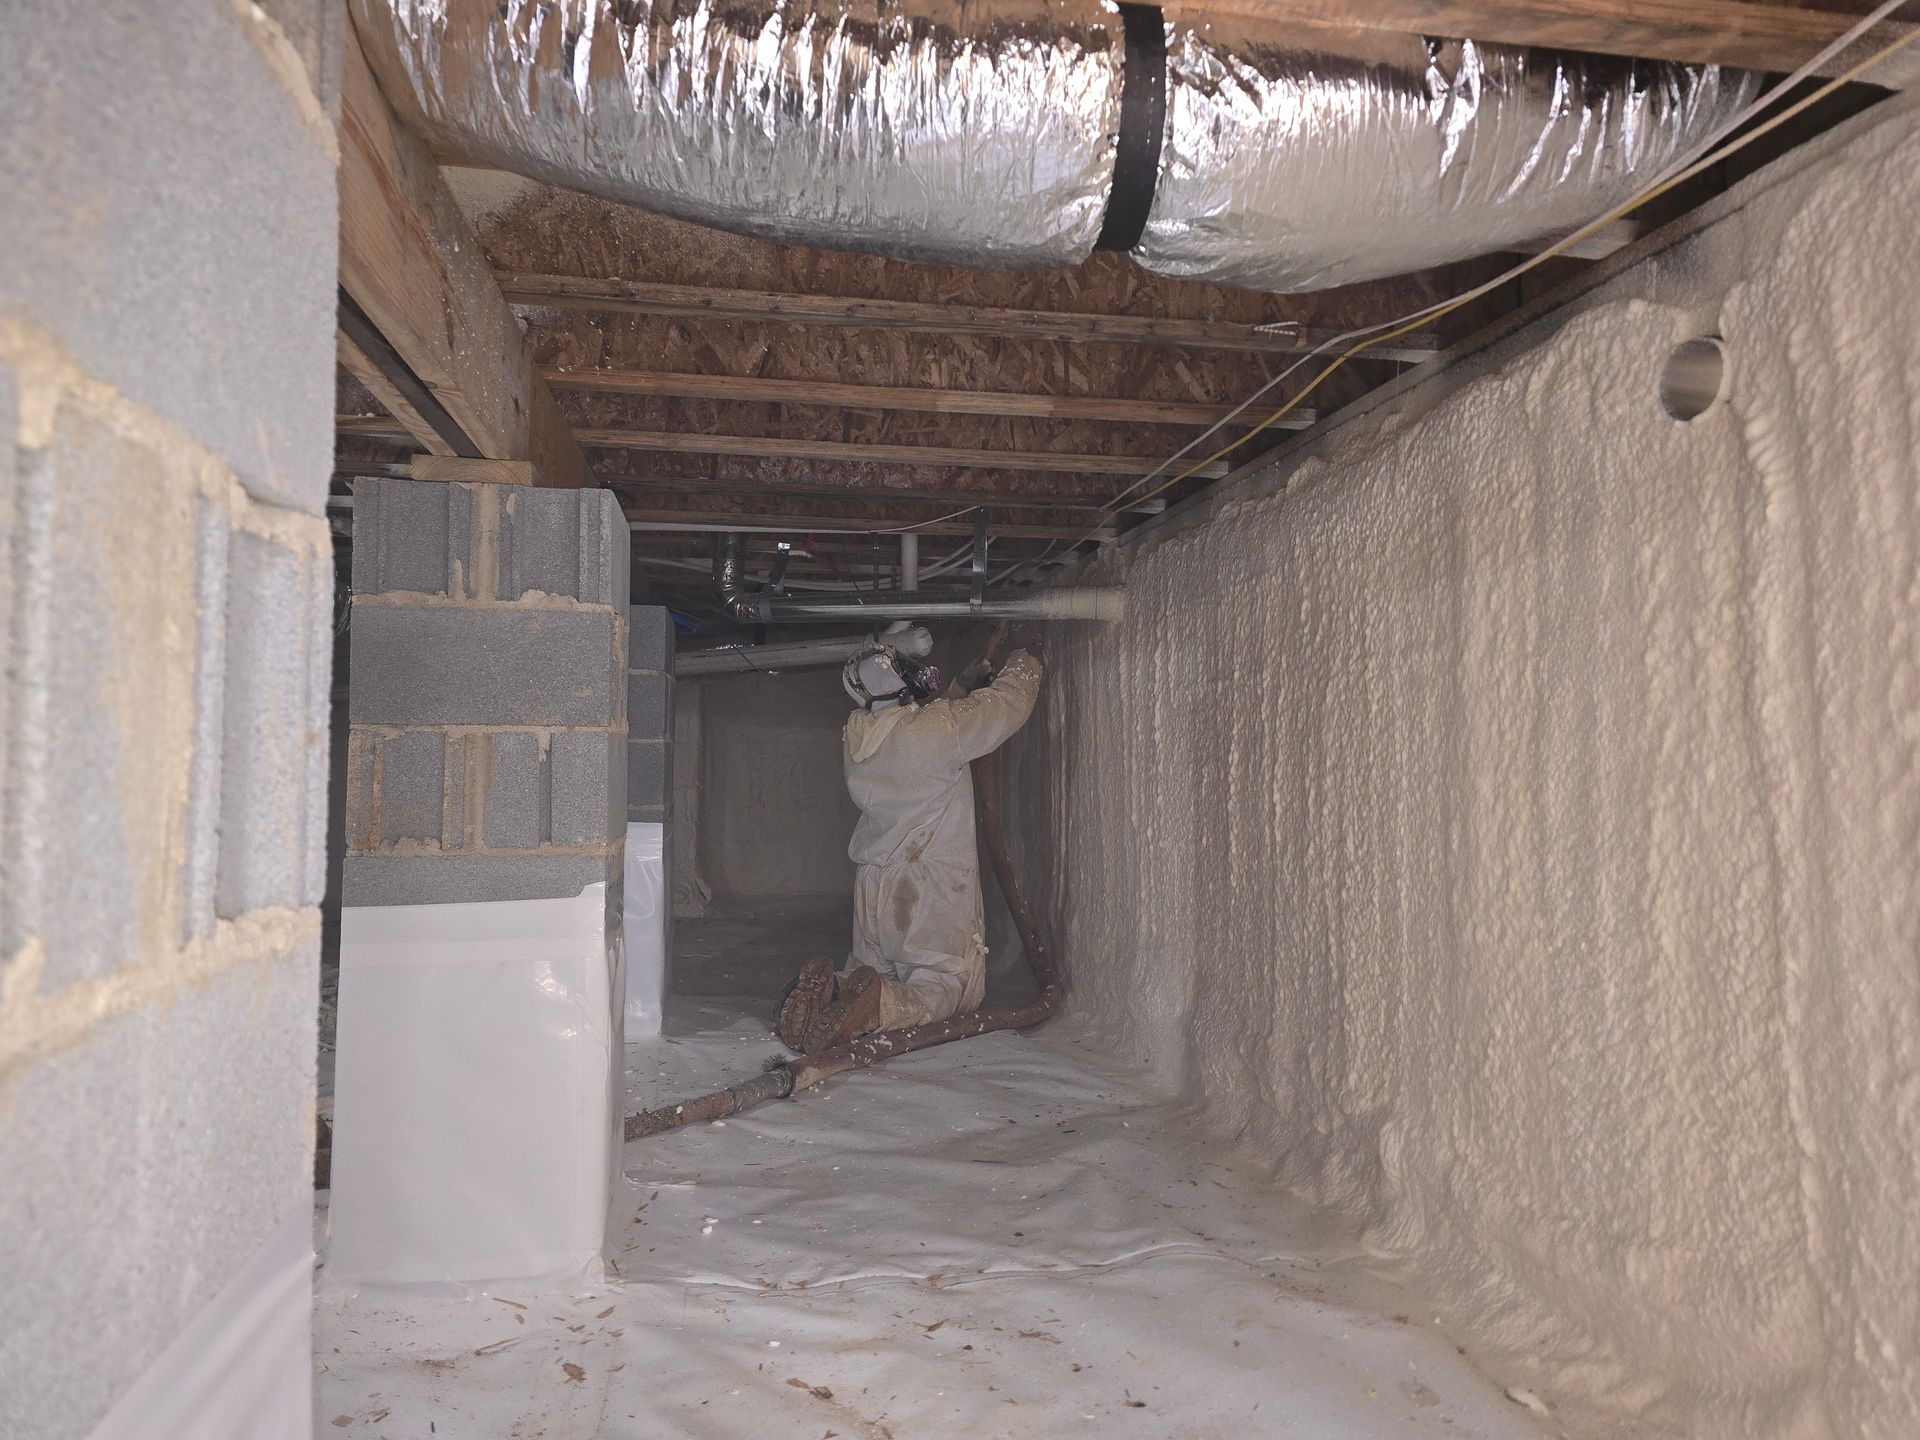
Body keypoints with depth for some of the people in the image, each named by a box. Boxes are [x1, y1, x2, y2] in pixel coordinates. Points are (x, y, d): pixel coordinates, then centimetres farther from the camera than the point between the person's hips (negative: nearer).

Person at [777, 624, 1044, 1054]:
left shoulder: (860, 731, 2)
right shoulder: (939, 727, -19)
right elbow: (1008, 702, -4)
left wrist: (966, 688, 25)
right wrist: (1022, 661, 16)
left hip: (873, 886, 7)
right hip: (932, 891, -6)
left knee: (870, 972, 24)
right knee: (949, 987, 6)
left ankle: (826, 993, -9)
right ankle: (878, 1007, -24)